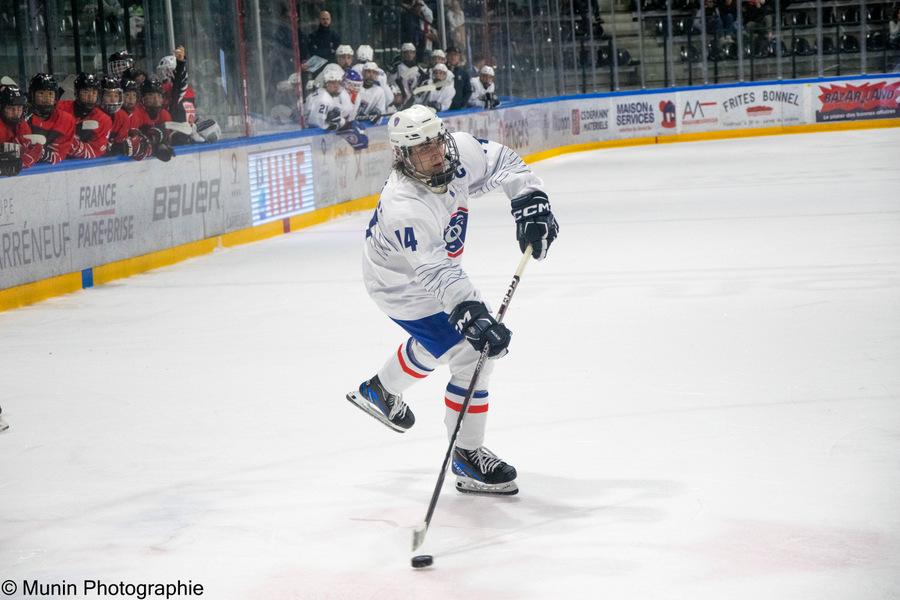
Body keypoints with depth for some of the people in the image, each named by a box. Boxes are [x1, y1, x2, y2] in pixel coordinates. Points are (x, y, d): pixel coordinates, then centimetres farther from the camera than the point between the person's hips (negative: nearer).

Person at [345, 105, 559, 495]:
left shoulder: (460, 152, -21)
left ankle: (380, 390, 56)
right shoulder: (404, 208, -39)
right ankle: (467, 455, 0)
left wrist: (530, 200, -15)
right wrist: (471, 316, -50)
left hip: (436, 266, 9)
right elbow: (435, 276, -42)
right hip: (404, 287, -9)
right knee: (473, 352, -14)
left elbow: (502, 162, -3)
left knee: (438, 337, 31)